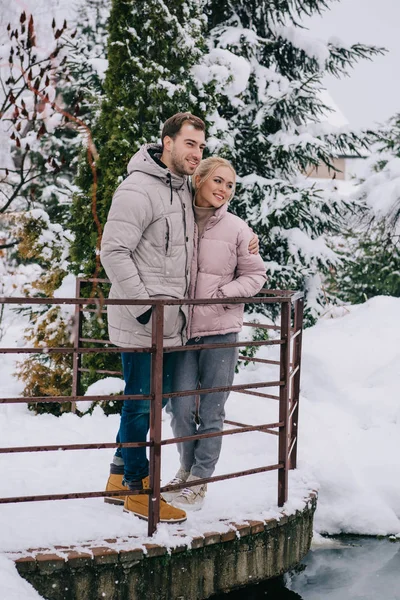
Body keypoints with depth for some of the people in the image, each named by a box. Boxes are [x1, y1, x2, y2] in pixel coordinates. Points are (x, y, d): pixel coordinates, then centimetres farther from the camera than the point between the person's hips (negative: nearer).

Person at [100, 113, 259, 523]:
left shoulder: (184, 188, 13)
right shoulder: (139, 190, -15)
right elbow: (113, 251, -19)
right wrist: (143, 306, -21)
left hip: (171, 321, 9)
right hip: (142, 323, -9)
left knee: (156, 397, 16)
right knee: (141, 401, 0)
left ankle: (120, 477, 30)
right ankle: (136, 488, 13)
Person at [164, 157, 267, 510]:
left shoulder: (236, 229, -1)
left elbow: (255, 275, 5)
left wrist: (221, 295, -9)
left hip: (221, 330, 0)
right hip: (181, 328, 1)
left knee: (212, 411, 5)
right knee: (181, 408, 1)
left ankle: (200, 481, 18)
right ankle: (187, 469, 26)